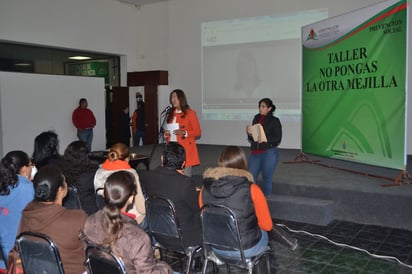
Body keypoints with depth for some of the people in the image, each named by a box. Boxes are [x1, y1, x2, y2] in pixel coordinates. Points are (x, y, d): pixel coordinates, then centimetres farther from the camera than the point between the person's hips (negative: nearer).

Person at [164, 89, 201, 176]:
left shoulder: (190, 113, -1)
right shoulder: (171, 114, 16)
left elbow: (198, 132, -3)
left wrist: (184, 133, -17)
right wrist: (166, 133, 5)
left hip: (185, 149, -5)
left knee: (185, 176, -6)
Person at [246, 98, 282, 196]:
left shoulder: (274, 121, -2)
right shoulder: (256, 118, 10)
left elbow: (278, 139, -8)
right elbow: (251, 139, 13)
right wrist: (249, 133, -9)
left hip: (269, 153, -4)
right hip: (255, 153, 4)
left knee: (266, 178, 5)